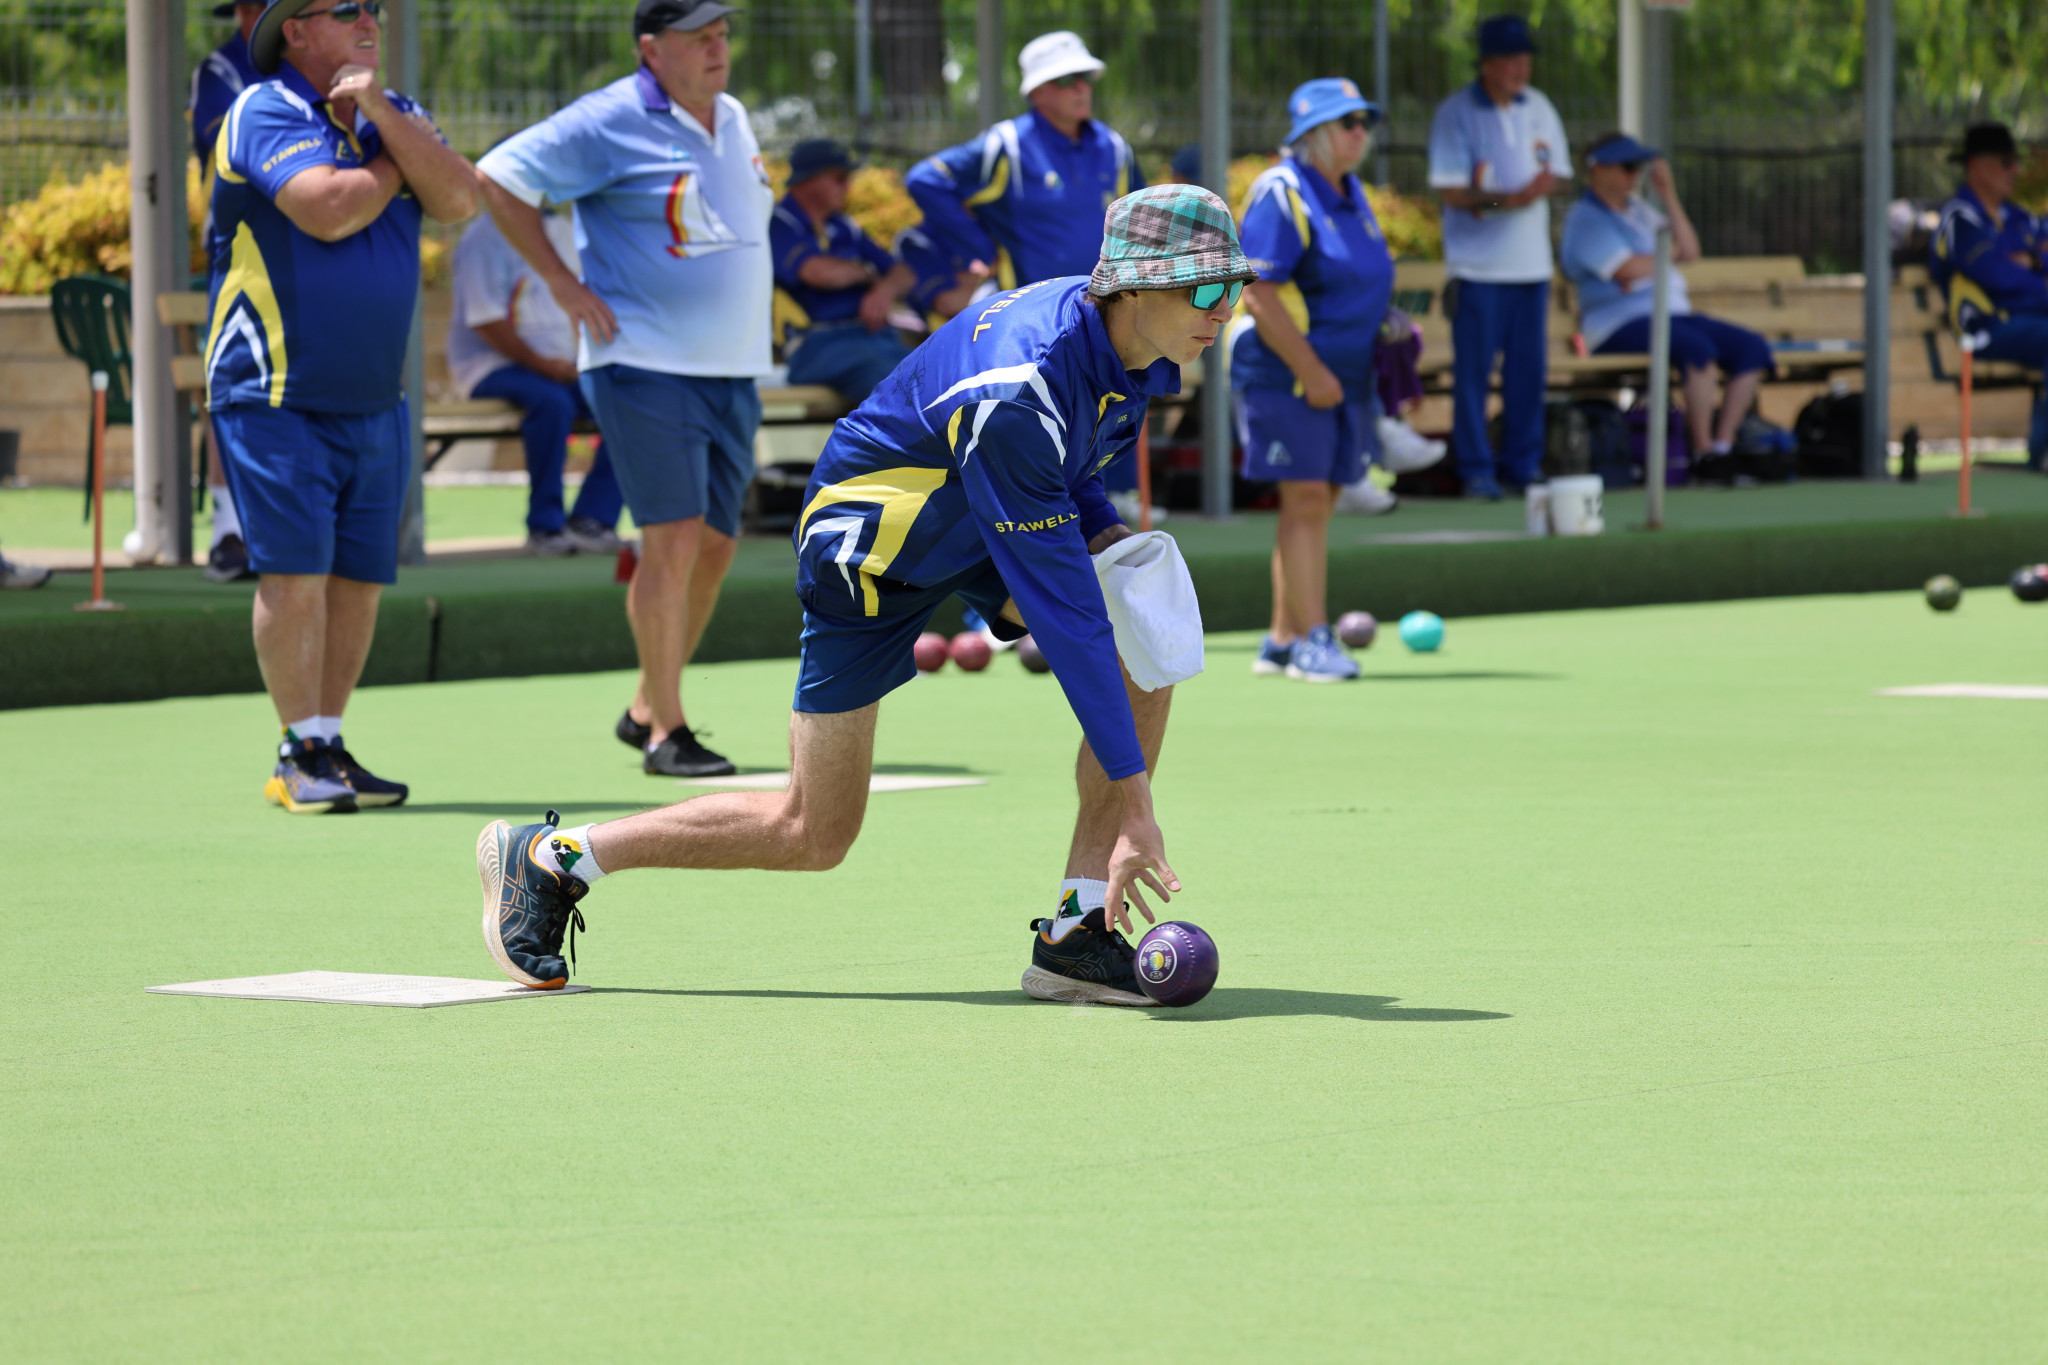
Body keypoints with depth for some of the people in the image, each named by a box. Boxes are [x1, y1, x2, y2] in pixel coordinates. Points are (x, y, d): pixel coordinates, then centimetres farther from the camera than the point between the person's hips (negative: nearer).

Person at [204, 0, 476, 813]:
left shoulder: (398, 116, 13)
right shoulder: (267, 113, -8)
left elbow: (458, 201, -4)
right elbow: (329, 209, -23)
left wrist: (383, 116, -13)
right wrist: (399, 163, -4)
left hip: (374, 402, 7)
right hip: (274, 397, -6)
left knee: (359, 579, 6)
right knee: (295, 574, -12)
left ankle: (328, 748, 13)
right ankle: (302, 754, -6)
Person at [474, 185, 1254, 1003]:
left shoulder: (1124, 343, -11)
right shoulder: (1014, 394, -38)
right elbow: (1060, 611, -37)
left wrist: (1100, 529, -8)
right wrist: (1130, 795, -37)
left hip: (969, 529, 8)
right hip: (867, 550, -8)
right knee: (814, 836, -1)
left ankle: (1077, 935, -13)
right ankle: (546, 859, 16)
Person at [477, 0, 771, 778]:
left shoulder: (733, 120, 14)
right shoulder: (609, 125, -9)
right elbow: (496, 178, -8)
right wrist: (563, 282, -10)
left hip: (731, 370, 8)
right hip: (646, 365, -8)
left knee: (715, 545, 8)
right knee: (674, 539, -12)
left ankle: (646, 709, 22)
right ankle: (665, 731, -6)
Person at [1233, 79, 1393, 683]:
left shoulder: (1351, 195, 15)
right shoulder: (1281, 196, -12)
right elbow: (1259, 294, -19)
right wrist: (1310, 372, -20)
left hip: (1343, 377, 8)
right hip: (1286, 373, -8)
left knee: (1319, 501, 9)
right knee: (1305, 498, -10)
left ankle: (1282, 640, 15)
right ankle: (1312, 639, -9)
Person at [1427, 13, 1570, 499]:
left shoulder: (1538, 108, 11)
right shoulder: (1456, 113, -5)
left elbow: (1554, 176, 7)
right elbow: (1450, 190, -11)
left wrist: (1487, 198, -10)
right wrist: (1505, 199, -27)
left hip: (1531, 262, 5)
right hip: (1478, 266, -5)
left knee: (1528, 369, 6)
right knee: (1473, 371, -3)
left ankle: (1523, 464, 15)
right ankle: (1476, 471, 2)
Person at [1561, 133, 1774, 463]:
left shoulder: (1638, 210, 23)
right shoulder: (1587, 218, -3)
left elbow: (1690, 250, 15)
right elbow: (1628, 269, -16)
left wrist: (1668, 196, 6)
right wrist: (1670, 253, 3)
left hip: (1675, 313, 9)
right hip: (1622, 322, -9)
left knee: (1753, 348, -8)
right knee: (1698, 348, -35)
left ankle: (1723, 445, -12)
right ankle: (1703, 452, -30)